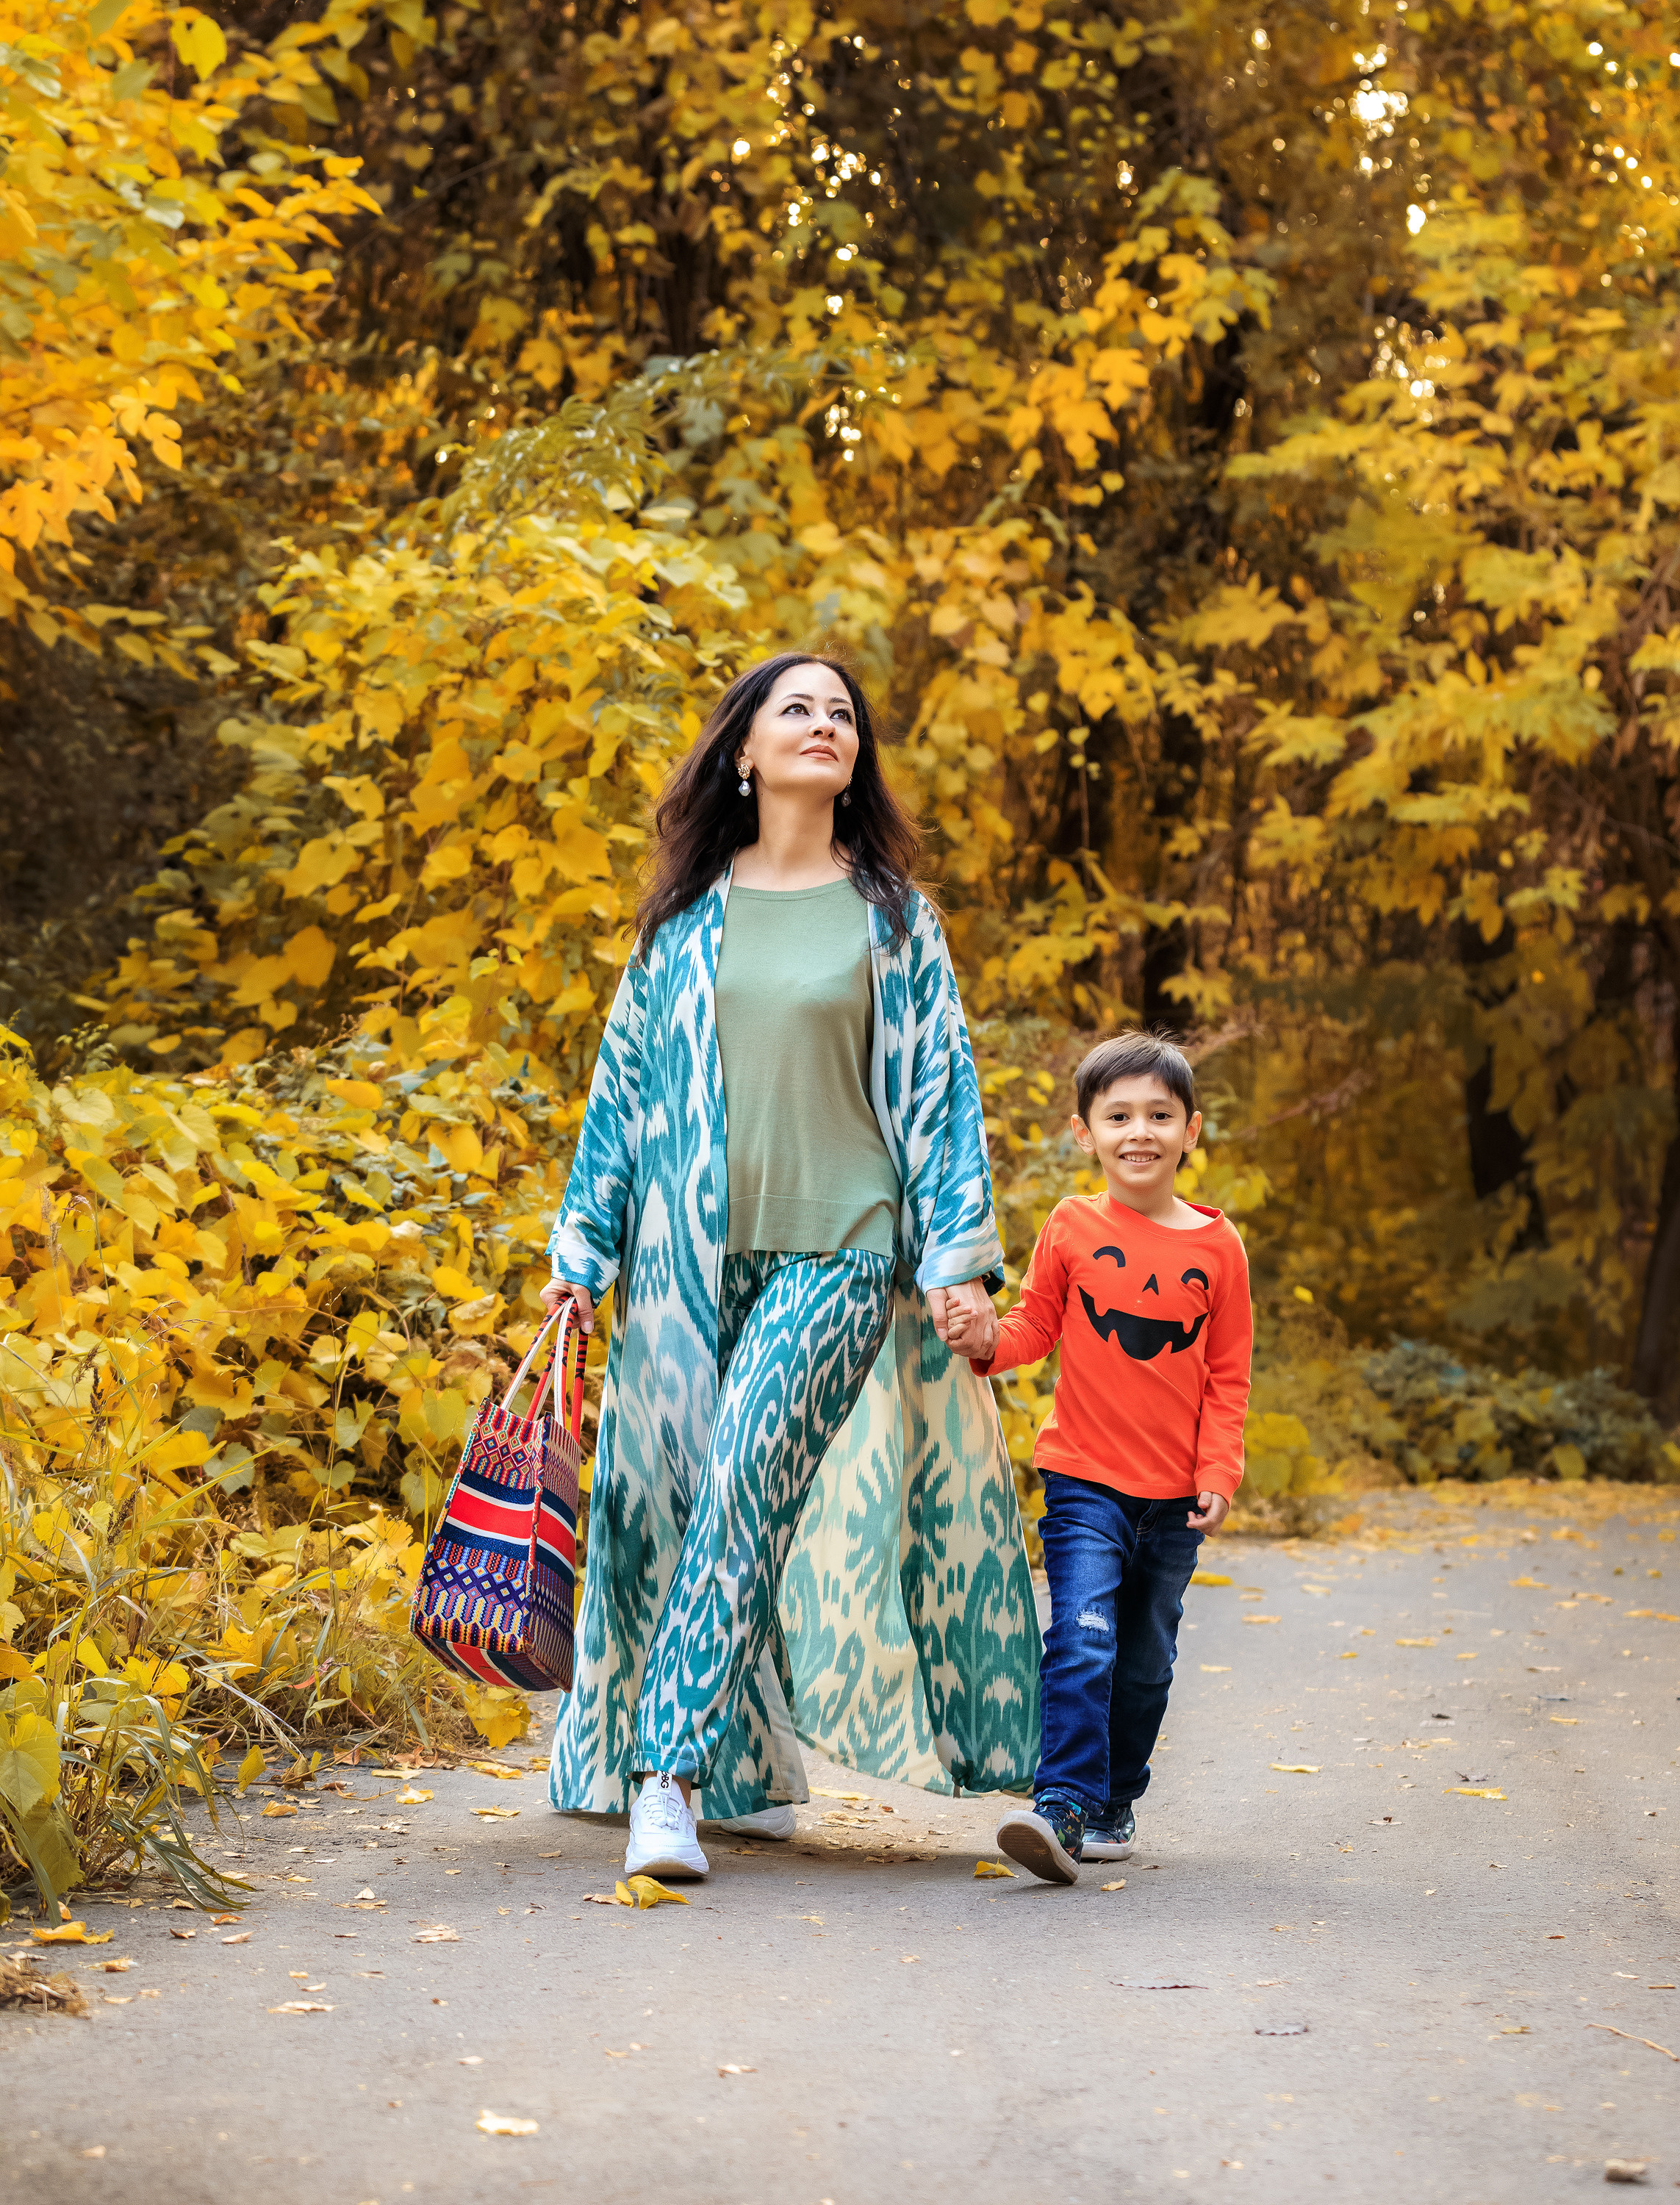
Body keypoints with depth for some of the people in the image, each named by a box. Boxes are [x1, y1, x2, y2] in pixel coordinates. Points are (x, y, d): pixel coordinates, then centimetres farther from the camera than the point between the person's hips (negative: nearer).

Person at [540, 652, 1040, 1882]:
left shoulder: (892, 915, 7)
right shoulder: (687, 917, 11)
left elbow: (939, 1087, 6)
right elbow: (625, 1078, 14)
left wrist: (959, 1253, -2)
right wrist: (582, 1247, 10)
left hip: (838, 1248, -3)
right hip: (690, 1253, 3)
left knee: (746, 1480, -17)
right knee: (674, 1493, 3)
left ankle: (669, 1768, -18)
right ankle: (750, 1769, 18)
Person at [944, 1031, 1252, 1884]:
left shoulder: (1216, 1247, 1)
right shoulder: (1071, 1229, -1)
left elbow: (1228, 1376, 4)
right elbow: (1036, 1325, 8)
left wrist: (1218, 1474, -4)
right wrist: (990, 1341, -14)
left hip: (1173, 1499, 2)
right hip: (1084, 1482, -2)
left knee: (1145, 1665, 13)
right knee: (1083, 1645, -17)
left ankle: (1115, 1803, 29)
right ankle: (1064, 1809, -18)